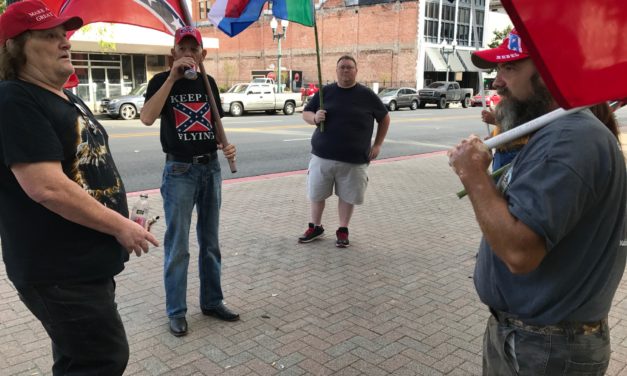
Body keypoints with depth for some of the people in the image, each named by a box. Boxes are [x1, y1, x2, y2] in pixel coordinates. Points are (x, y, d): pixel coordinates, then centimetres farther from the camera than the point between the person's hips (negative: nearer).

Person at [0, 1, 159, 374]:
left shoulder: (69, 99, 14)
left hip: (89, 261, 10)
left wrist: (122, 218, 12)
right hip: (59, 272, -9)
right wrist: (120, 227, -19)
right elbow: (47, 187, -26)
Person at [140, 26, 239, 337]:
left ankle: (212, 301, 25)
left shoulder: (208, 83, 8)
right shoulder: (161, 81, -4)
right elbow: (147, 118, -23)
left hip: (211, 168, 5)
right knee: (177, 246, 0)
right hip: (179, 170, -4)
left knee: (210, 242, 12)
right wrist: (172, 77, -25)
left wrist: (226, 145, -5)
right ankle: (176, 311, 13)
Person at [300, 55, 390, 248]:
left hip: (354, 159, -2)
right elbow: (306, 113, 9)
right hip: (322, 155, 2)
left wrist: (377, 144, 3)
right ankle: (315, 227, 29)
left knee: (347, 196, 7)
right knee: (317, 194, 10)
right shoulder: (325, 92, 4)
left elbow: (385, 118, 10)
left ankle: (343, 230, 25)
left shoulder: (367, 95, 0)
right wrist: (315, 118, -14)